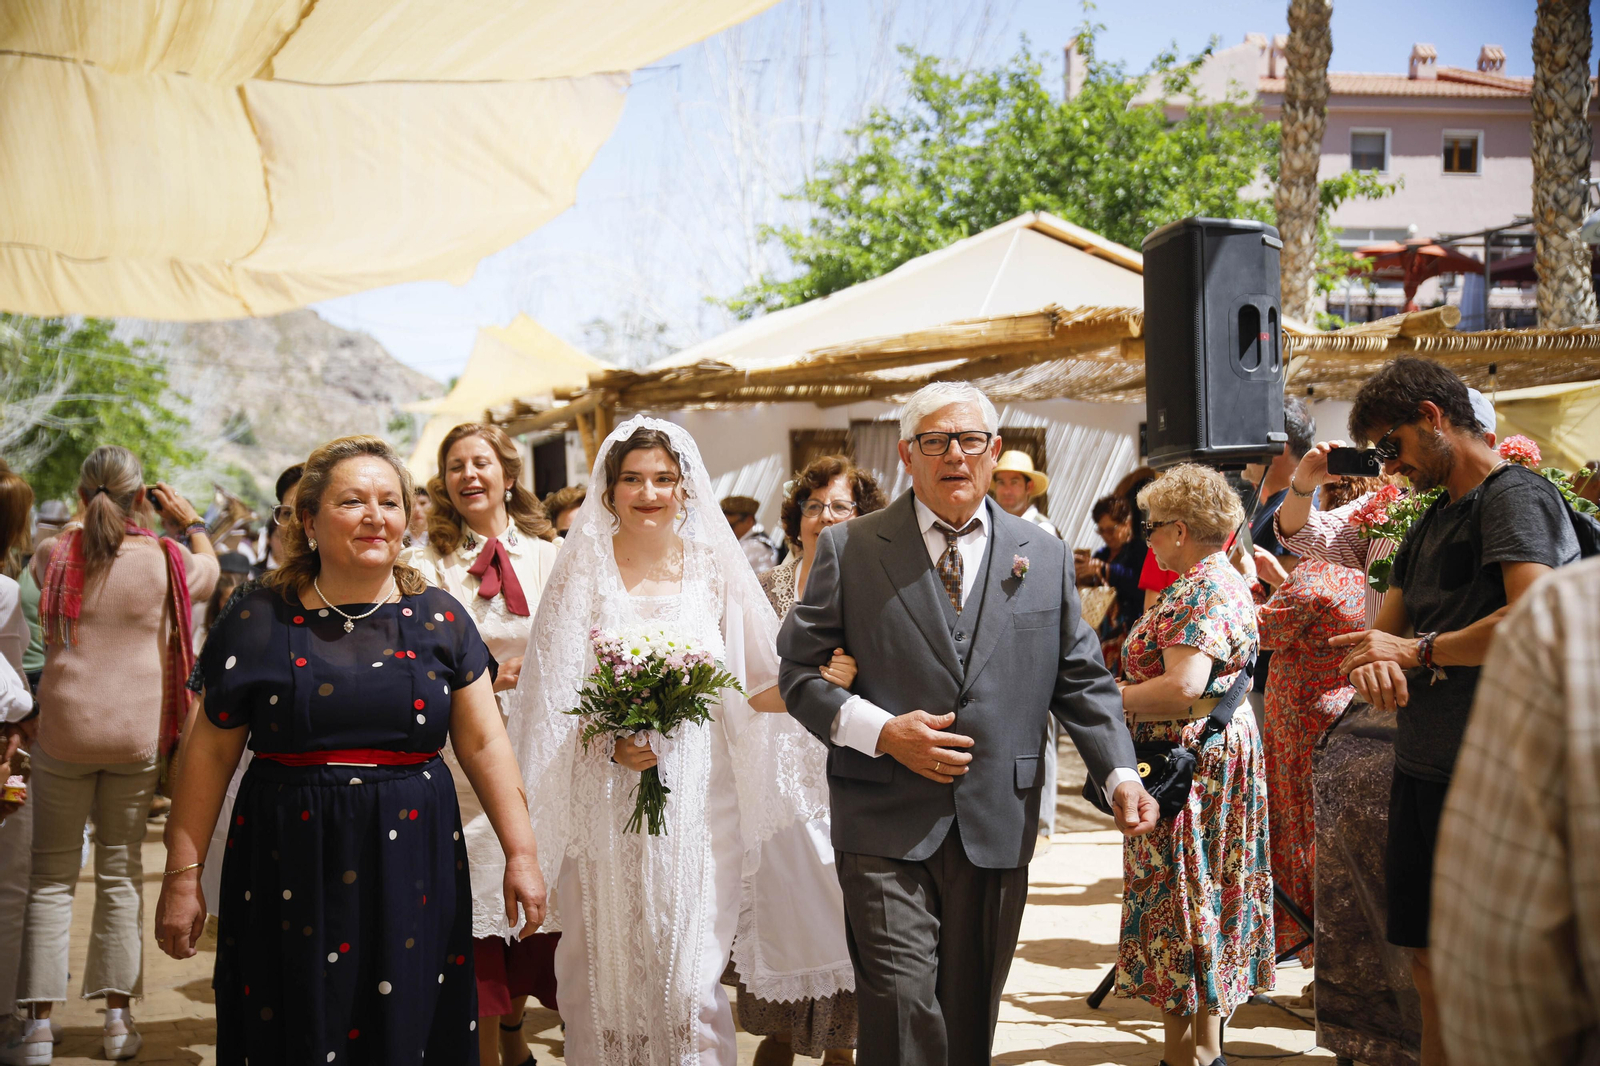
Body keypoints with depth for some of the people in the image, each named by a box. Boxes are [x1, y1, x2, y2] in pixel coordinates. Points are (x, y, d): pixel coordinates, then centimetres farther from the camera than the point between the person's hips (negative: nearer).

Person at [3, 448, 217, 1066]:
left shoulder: (55, 555, -6)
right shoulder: (167, 560, -6)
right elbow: (210, 569, 17)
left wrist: (94, 514, 27)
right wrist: (189, 519, 30)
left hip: (63, 730, 0)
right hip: (139, 735, 0)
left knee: (52, 875, 7)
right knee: (121, 872, 11)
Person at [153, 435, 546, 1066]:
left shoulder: (439, 619, 5)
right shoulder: (260, 623, 0)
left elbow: (484, 743, 4)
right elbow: (210, 753, 2)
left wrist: (520, 853, 0)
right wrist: (182, 874, 1)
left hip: (412, 874, 1)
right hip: (292, 873, -1)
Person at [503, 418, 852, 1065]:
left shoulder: (715, 571, 6)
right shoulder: (584, 573, 3)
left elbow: (759, 689, 8)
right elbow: (553, 697, 1)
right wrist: (612, 744, -15)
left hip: (698, 804, 0)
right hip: (608, 809, 0)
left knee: (690, 978, -3)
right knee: (610, 970, 3)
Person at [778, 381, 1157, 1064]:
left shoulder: (1045, 557, 10)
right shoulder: (849, 550, 3)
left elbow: (1080, 680, 11)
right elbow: (798, 670, 2)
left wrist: (1119, 772, -4)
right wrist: (879, 731, -12)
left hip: (997, 829, 3)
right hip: (887, 827, -2)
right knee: (901, 1008, -10)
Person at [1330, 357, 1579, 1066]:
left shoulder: (1516, 495, -9)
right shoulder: (1429, 524, 19)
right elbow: (1384, 634, 19)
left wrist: (1415, 651, -10)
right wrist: (1375, 666, -7)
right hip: (1421, 768, 9)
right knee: (1428, 960, 13)